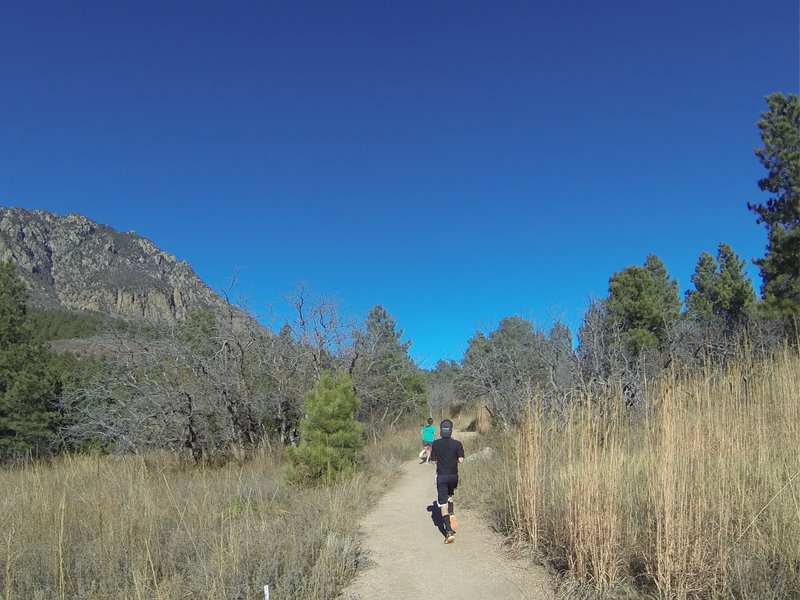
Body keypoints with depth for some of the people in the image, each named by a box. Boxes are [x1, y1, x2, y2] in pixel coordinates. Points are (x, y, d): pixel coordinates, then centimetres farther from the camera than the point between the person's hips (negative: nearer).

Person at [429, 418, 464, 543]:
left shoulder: (436, 444, -5)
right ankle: (452, 514, 4)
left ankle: (449, 532, -9)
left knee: (443, 503, 0)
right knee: (450, 495, 29)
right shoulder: (457, 443, -5)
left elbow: (433, 461, -2)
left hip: (441, 476, -2)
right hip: (453, 476, 2)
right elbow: (461, 460, -9)